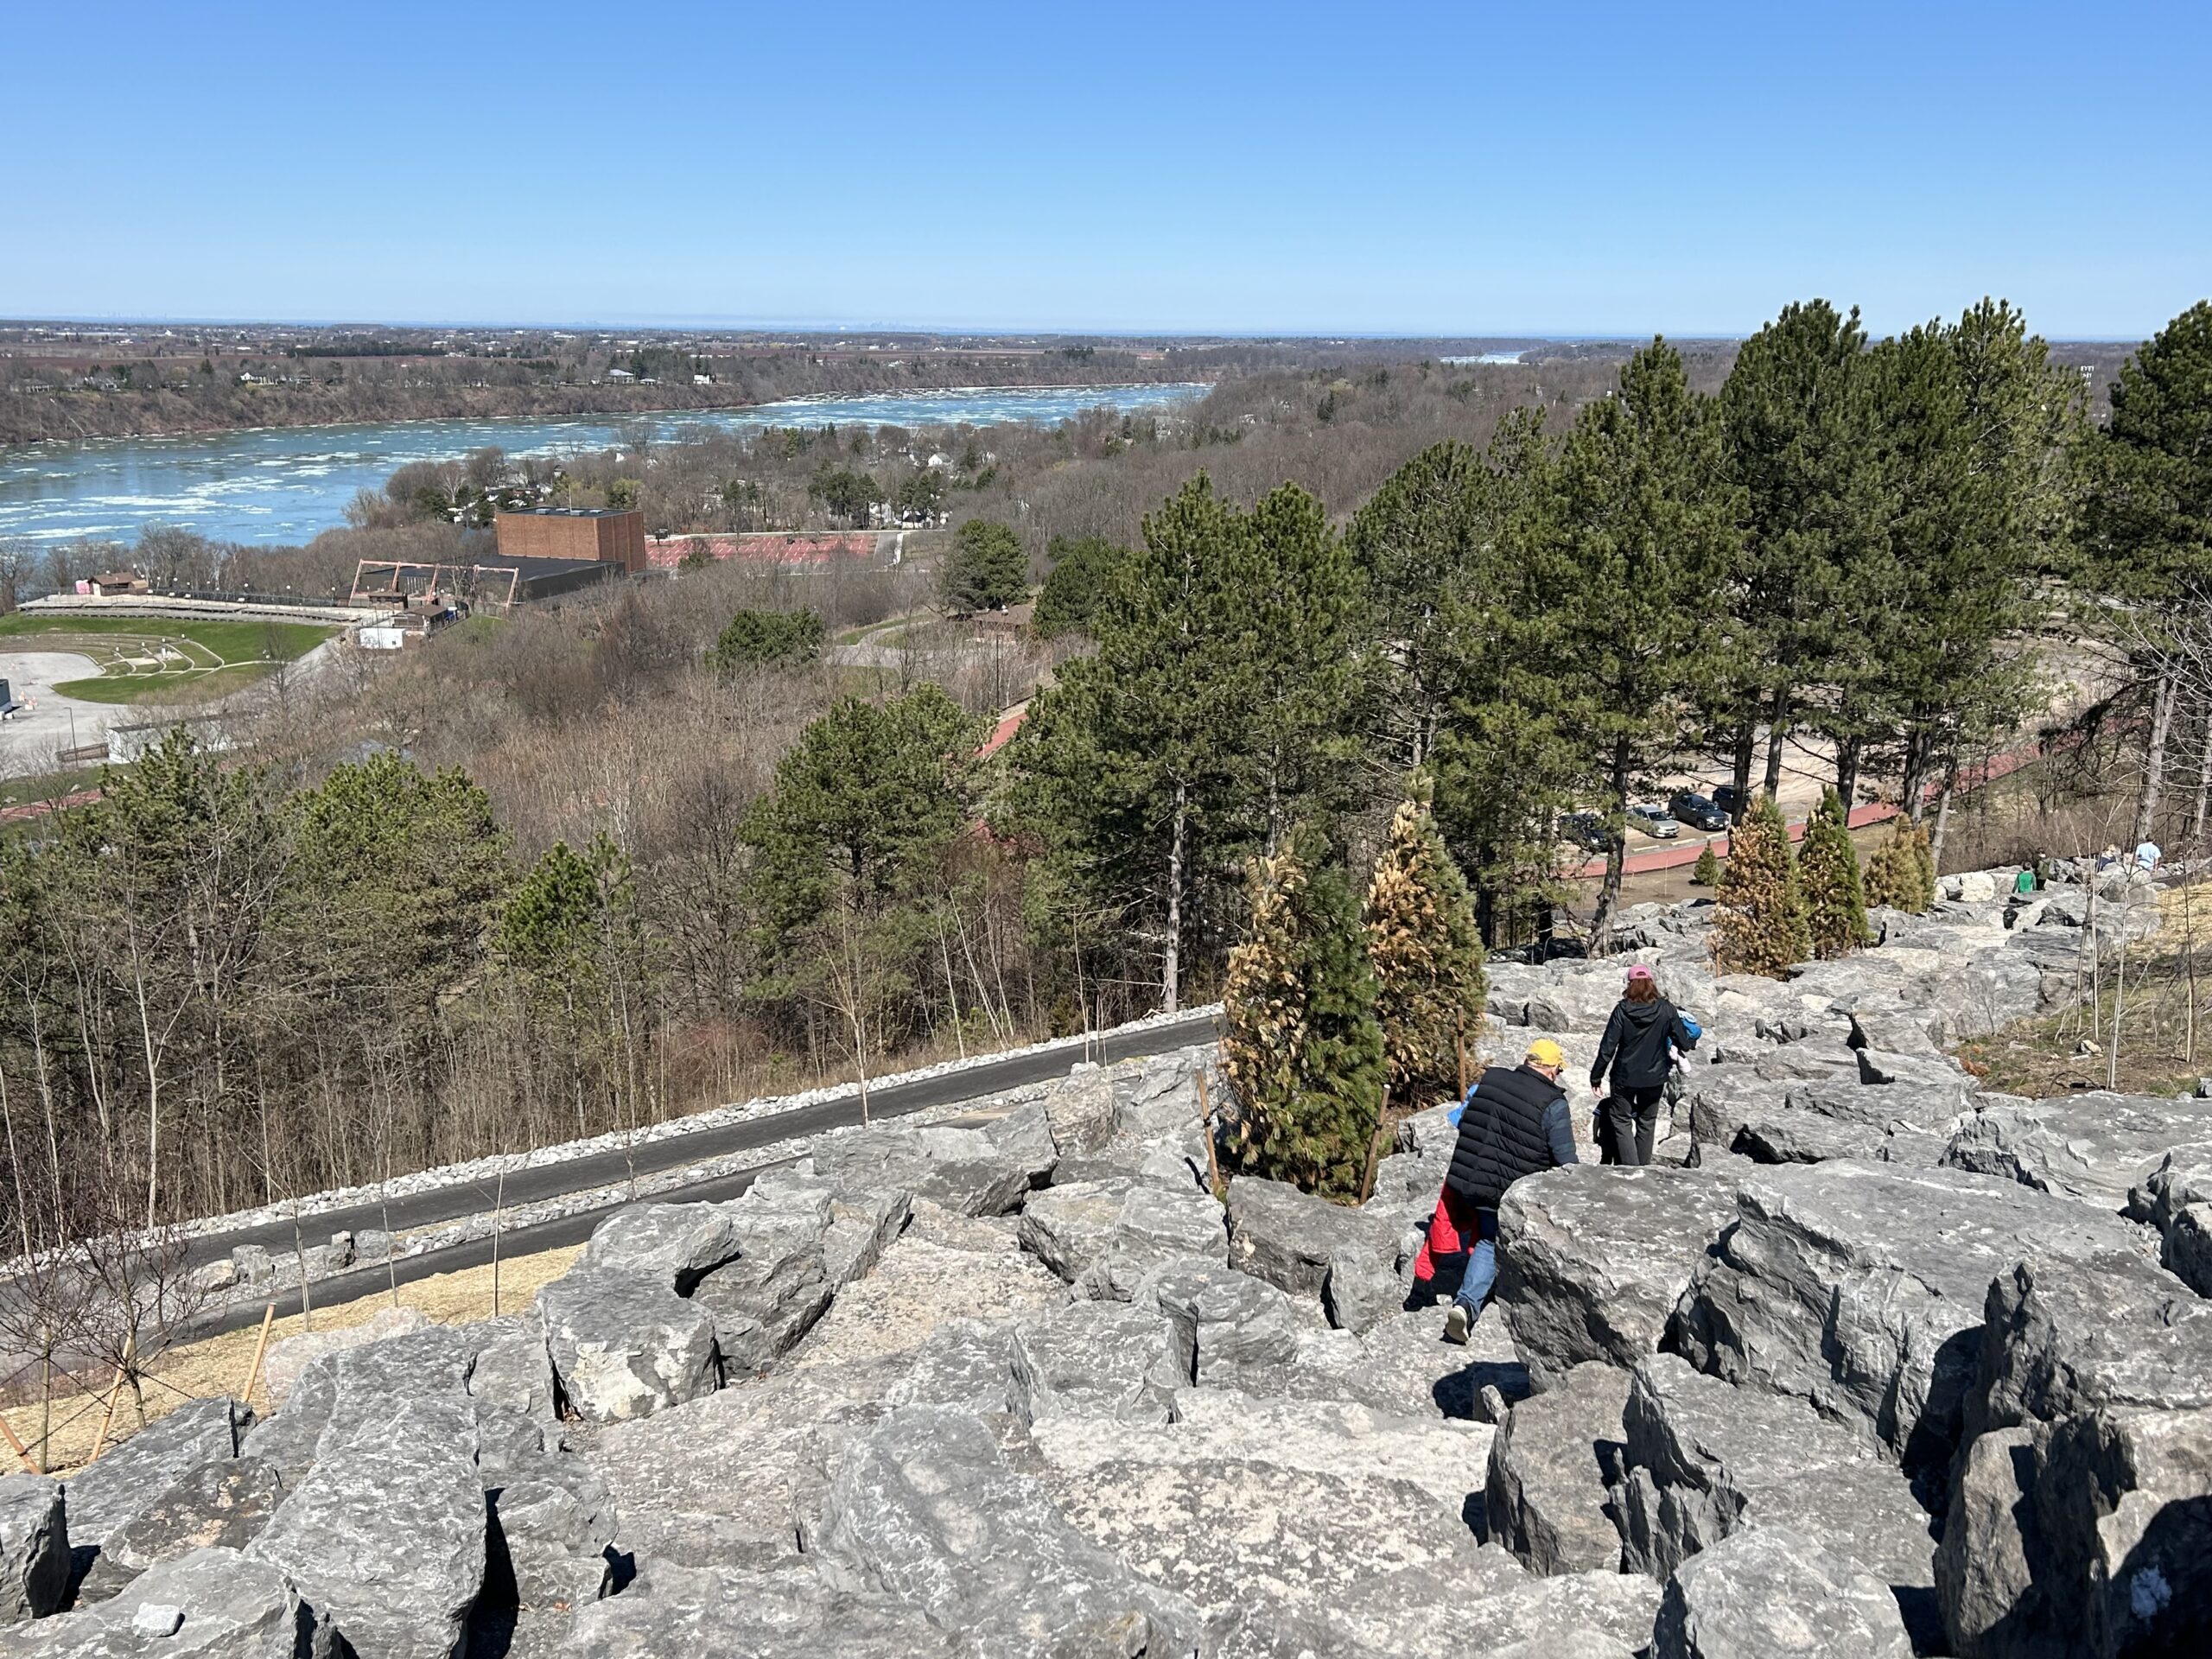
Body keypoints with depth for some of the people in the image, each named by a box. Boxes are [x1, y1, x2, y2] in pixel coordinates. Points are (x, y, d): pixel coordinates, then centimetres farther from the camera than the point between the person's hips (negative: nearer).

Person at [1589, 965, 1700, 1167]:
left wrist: (1596, 1076, -4)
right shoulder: (1666, 1009, -9)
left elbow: (1608, 1046, -13)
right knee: (1647, 1122, 18)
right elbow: (1684, 1043, -4)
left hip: (1625, 1077, -2)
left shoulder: (1622, 1010, -13)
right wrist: (1692, 1042, 21)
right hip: (1654, 1077, 2)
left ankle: (1629, 1167, -1)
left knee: (1620, 1120, 11)